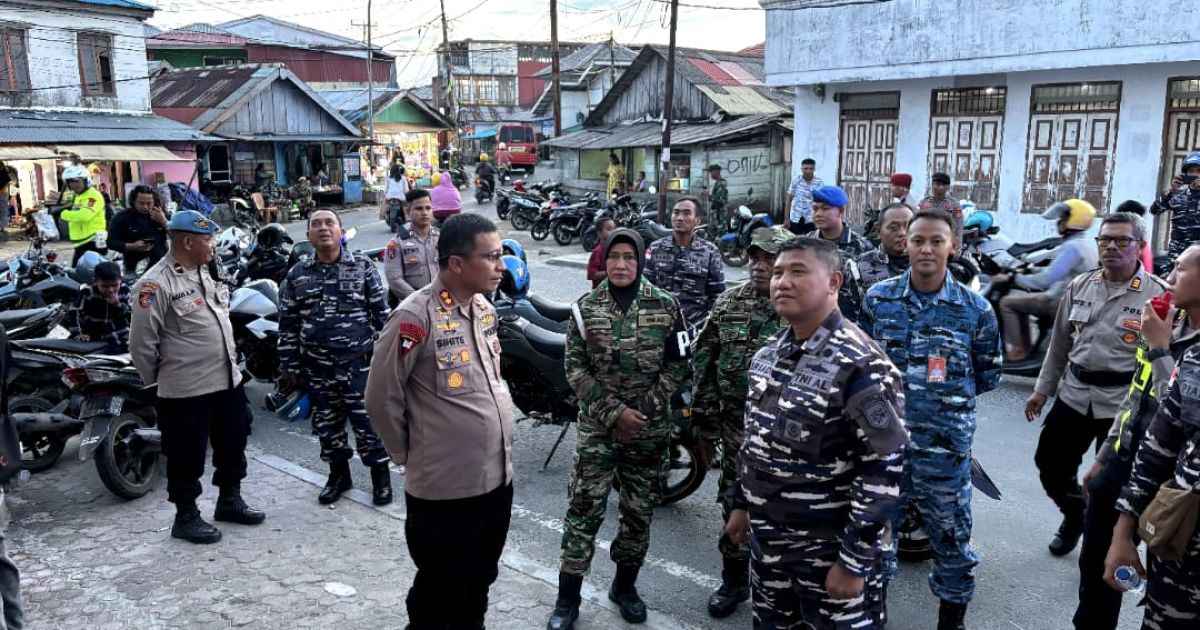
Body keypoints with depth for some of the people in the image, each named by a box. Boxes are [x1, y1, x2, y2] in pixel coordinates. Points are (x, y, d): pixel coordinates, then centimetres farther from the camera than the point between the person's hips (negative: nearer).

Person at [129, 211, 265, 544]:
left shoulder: (207, 271, 8)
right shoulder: (156, 284, -18)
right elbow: (141, 343, -15)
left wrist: (231, 362, 16)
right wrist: (158, 379, -4)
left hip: (228, 381, 8)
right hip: (186, 391, -8)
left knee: (233, 445, 20)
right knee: (187, 456, 7)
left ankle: (230, 501, 37)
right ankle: (186, 517, 22)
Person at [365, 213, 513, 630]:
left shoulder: (485, 308, 5)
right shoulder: (416, 316, -20)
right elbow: (382, 397, -14)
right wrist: (409, 453, -3)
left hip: (497, 478, 7)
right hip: (443, 488, -7)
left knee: (478, 586, 24)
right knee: (438, 595, 13)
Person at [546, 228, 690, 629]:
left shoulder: (666, 307, -1)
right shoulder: (585, 308, -1)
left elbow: (676, 366, 0)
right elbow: (575, 369, -4)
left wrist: (644, 411, -11)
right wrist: (614, 412, -13)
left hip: (649, 429, 1)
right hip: (598, 427, -1)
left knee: (639, 512, 12)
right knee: (584, 511, -1)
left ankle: (625, 587, 32)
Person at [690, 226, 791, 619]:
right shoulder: (729, 303, 2)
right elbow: (704, 361, 6)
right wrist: (706, 417, 4)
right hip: (737, 425, 3)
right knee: (734, 504, 12)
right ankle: (734, 581, 29)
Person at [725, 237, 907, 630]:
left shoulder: (861, 364, -19)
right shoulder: (768, 353, 5)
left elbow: (883, 471, -20)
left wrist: (854, 560, -20)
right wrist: (741, 504, 17)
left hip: (831, 548, -7)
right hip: (767, 537, 7)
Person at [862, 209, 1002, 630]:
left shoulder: (976, 308, -4)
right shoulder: (878, 298, -1)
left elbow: (988, 376, 6)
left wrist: (946, 392, 1)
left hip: (946, 442, -1)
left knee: (951, 534, 12)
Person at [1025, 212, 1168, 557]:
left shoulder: (1158, 295, -10)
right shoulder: (1080, 286, 6)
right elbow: (1059, 342, 13)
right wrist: (1042, 389, 13)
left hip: (1124, 402, -5)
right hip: (1074, 394, 5)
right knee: (1050, 463, 15)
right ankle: (1075, 513, 44)